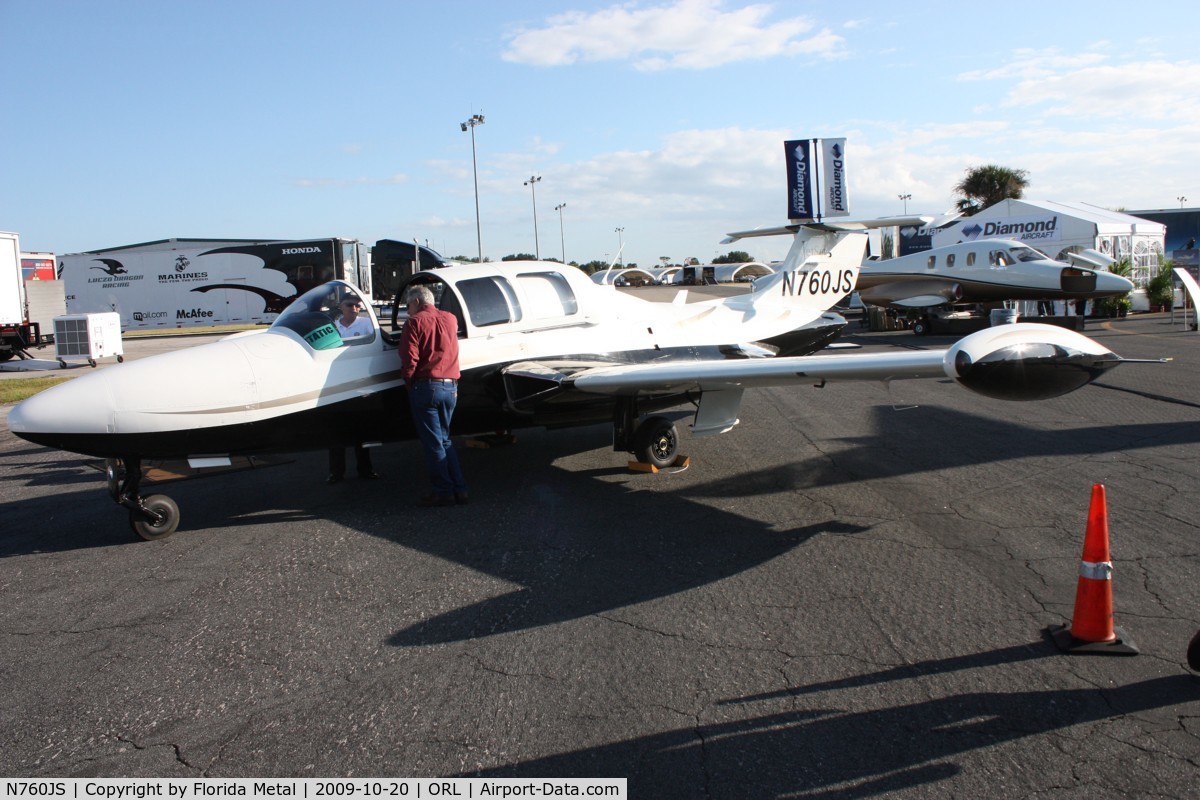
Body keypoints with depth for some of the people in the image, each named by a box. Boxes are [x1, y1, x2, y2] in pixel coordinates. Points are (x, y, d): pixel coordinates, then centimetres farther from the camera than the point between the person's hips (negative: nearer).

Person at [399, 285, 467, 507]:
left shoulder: (415, 323, -6)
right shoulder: (450, 319, 11)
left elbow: (409, 360, -12)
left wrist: (409, 383, 0)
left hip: (426, 387, -6)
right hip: (451, 388, 6)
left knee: (433, 442, 1)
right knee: (445, 439, 16)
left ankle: (444, 491, 2)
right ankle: (459, 489, 13)